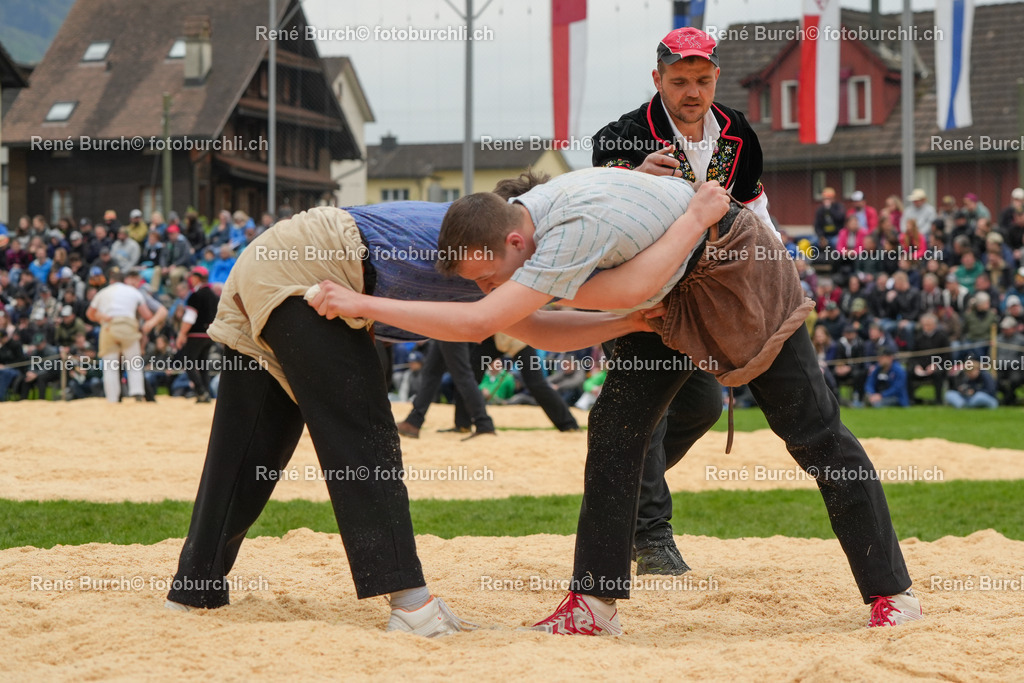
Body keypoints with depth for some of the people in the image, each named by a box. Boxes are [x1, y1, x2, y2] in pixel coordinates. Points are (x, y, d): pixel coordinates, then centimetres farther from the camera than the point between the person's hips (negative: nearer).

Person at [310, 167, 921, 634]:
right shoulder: (516, 217, -13)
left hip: (740, 272, -8)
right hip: (673, 291, 8)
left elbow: (478, 323, -44)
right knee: (615, 427, -4)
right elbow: (626, 293, -18)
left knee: (813, 431, -4)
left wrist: (363, 304, -42)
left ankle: (892, 592, 3)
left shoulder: (576, 226, -40)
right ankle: (595, 602, -2)